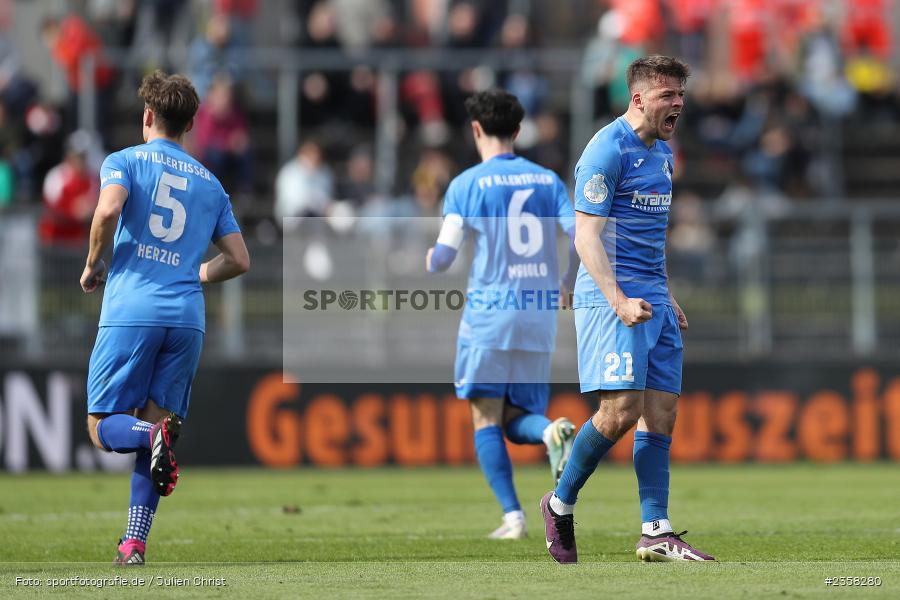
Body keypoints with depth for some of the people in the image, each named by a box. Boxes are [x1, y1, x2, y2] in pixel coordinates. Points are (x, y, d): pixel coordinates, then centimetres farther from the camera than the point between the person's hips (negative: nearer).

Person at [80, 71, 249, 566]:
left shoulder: (125, 161, 6)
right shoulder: (210, 183, 18)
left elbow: (108, 210, -15)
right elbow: (239, 260, 17)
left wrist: (92, 267, 0)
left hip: (131, 309, -4)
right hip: (187, 317, 4)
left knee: (103, 427, 4)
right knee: (154, 422, 8)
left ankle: (152, 434, -30)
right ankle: (135, 542, -2)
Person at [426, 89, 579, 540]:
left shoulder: (466, 185, -3)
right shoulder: (548, 180, 9)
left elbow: (444, 256, -7)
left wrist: (430, 261, 17)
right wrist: (567, 283, 19)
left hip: (489, 312, -4)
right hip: (540, 315, 4)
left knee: (486, 418, 3)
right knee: (518, 419, 12)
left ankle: (513, 517, -7)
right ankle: (552, 431, -23)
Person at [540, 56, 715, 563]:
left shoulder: (663, 153, 17)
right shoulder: (608, 149, -11)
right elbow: (587, 237, -15)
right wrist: (619, 300, -25)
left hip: (653, 299, 8)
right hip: (611, 296, -8)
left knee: (662, 412, 1)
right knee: (622, 409, -16)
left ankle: (656, 532, 1)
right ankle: (560, 503, 3)